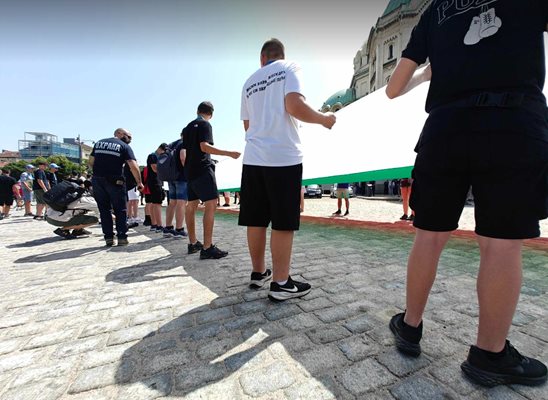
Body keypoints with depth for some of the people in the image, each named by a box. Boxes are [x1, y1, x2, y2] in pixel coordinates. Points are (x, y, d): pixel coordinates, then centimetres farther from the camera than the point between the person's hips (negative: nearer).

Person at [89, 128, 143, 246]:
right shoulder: (124, 146, 1)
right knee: (120, 210, 6)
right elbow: (134, 166, -11)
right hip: (115, 182, -4)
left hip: (97, 180, 4)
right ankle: (122, 237, 5)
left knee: (104, 210, 11)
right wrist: (139, 182, -5)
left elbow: (91, 162, 14)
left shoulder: (98, 143, 16)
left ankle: (108, 237, 11)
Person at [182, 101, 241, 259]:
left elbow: (182, 152, 20)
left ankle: (193, 243, 18)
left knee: (191, 205, 10)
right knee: (211, 204, -13)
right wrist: (229, 153, -21)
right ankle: (207, 248, -18)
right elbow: (204, 146, -17)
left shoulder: (187, 127, 20)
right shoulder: (205, 125, -2)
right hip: (203, 169, -9)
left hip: (190, 171, 9)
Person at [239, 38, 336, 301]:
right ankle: (281, 284, 6)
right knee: (283, 223, -1)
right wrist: (324, 119, 3)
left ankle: (258, 273, 23)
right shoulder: (289, 68, 6)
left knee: (256, 220, 9)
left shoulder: (249, 82, 21)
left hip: (253, 158, 6)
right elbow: (294, 106, -12)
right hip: (284, 156, -5)